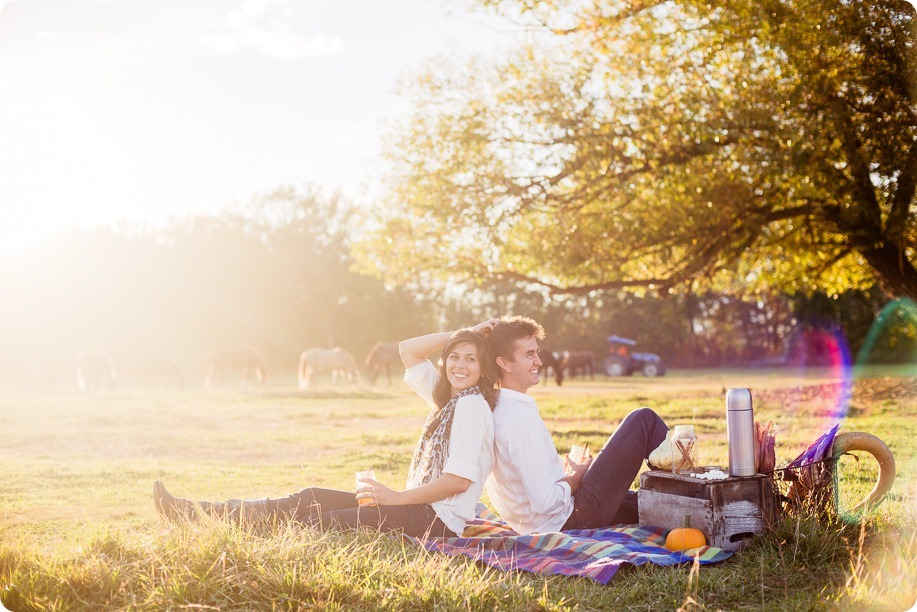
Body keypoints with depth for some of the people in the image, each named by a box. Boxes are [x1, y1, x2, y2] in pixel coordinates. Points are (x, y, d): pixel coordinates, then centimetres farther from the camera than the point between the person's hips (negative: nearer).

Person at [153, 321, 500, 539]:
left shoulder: (472, 405, -14)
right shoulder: (448, 397, 14)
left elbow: (461, 479, -22)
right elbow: (407, 351, 20)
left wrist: (397, 497, -16)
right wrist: (464, 334, 10)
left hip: (438, 519, -9)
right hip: (418, 505, 9)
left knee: (324, 523, -19)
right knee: (312, 498, 0)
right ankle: (194, 512, -3)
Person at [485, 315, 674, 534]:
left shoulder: (496, 408, 4)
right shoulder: (521, 417, -25)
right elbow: (545, 502, -26)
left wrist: (566, 473, 6)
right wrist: (577, 475, -9)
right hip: (571, 517, -9)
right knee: (644, 420, -1)